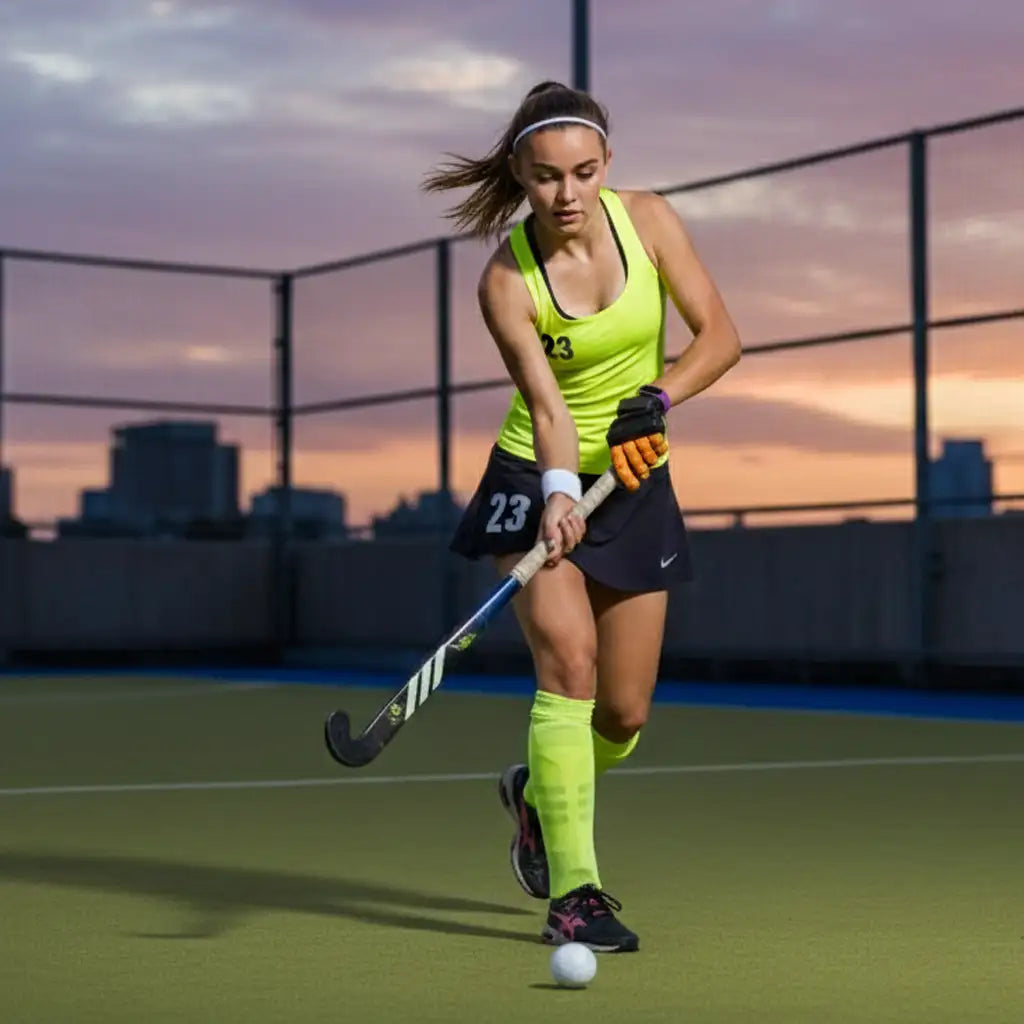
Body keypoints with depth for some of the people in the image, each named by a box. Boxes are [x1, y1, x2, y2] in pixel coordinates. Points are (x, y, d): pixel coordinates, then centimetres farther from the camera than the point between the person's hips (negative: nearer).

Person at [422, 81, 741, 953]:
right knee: (568, 660, -23)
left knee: (624, 713, 4)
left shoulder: (648, 220, -8)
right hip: (538, 482, -3)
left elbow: (720, 335, -8)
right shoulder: (506, 280, -15)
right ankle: (574, 891, -17)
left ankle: (538, 791, 37)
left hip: (636, 485, 3)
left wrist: (658, 397, -25)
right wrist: (558, 492, -42)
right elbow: (543, 399, -24)